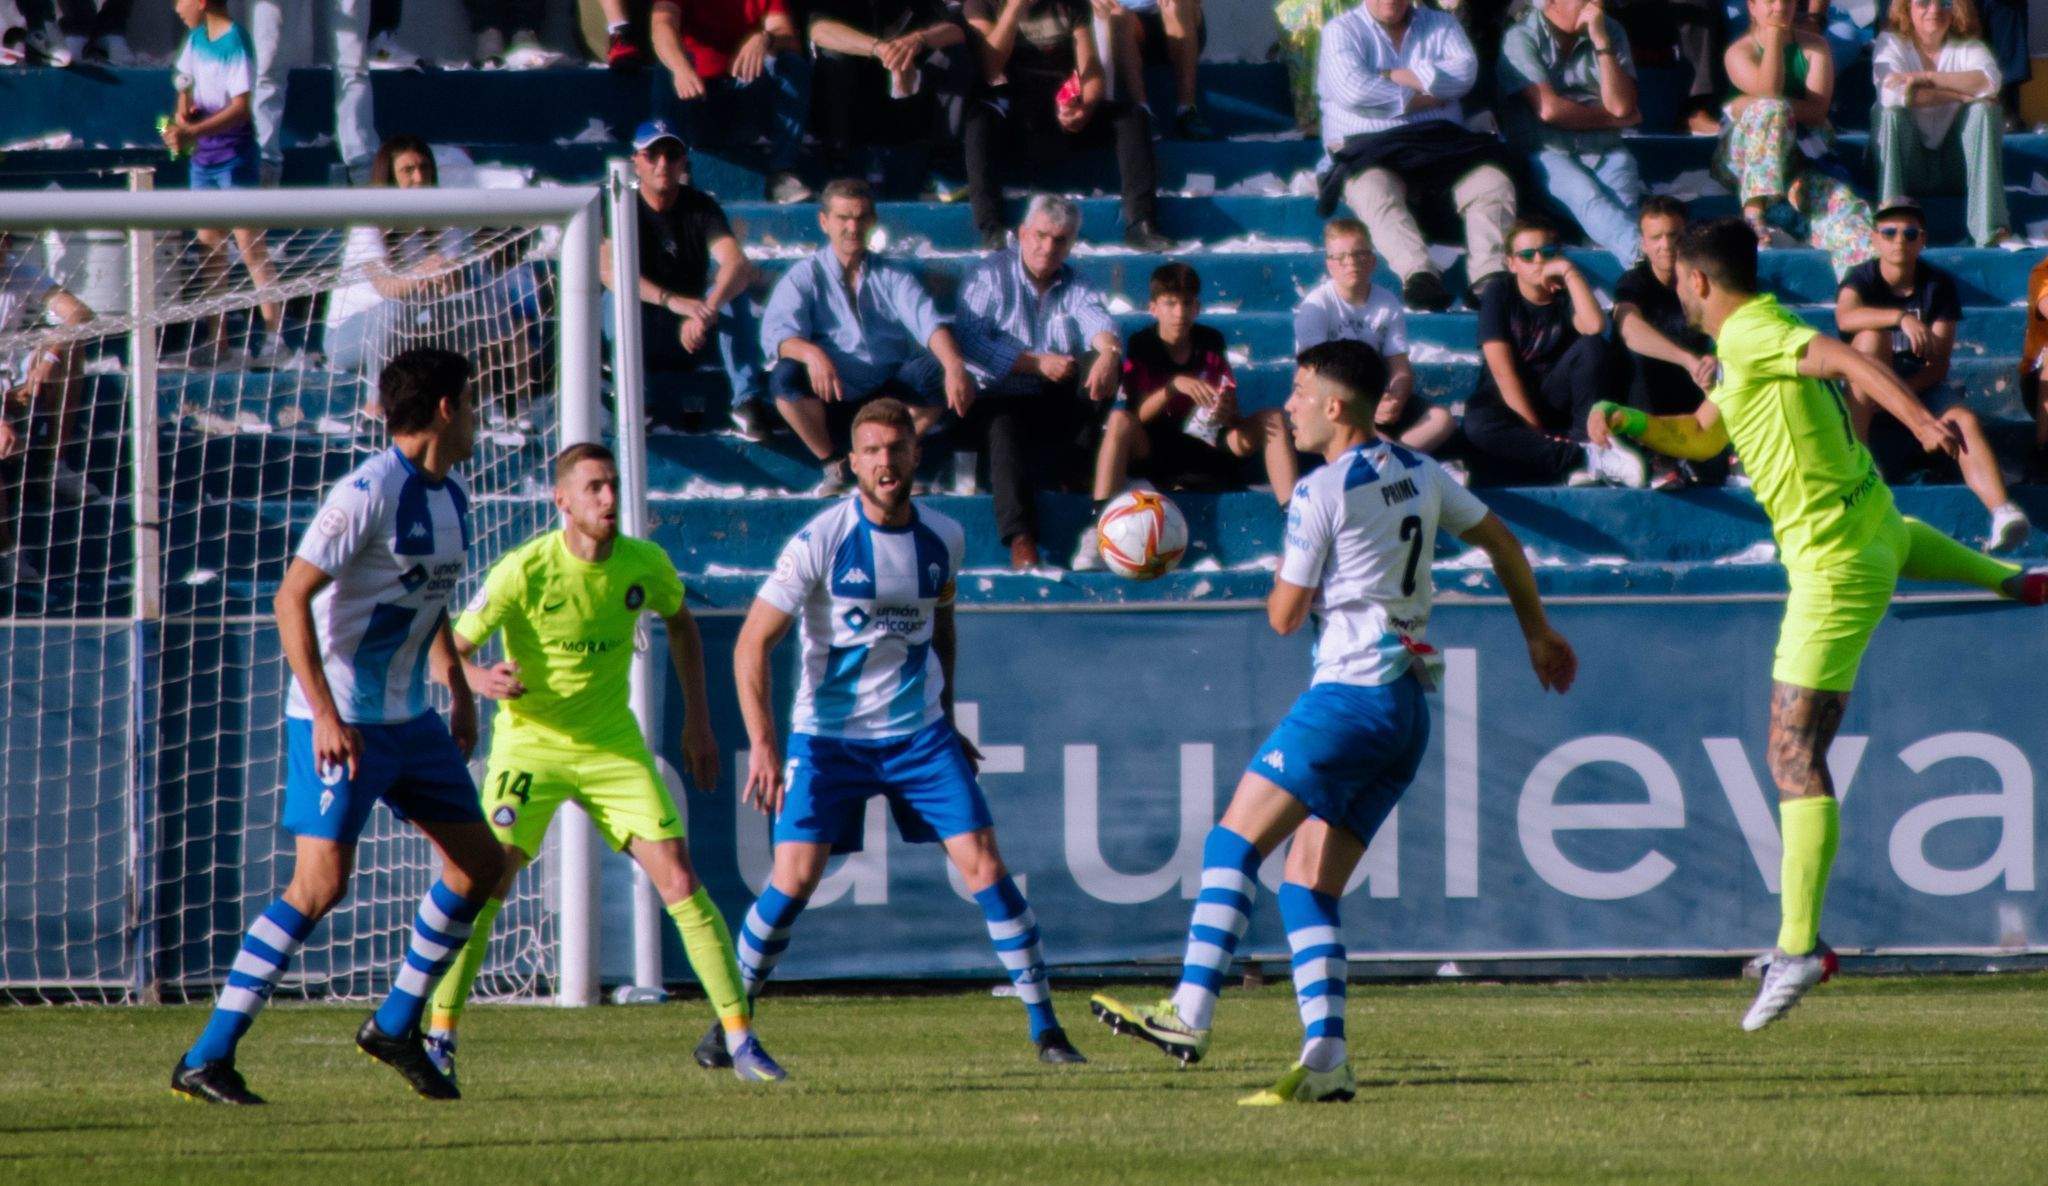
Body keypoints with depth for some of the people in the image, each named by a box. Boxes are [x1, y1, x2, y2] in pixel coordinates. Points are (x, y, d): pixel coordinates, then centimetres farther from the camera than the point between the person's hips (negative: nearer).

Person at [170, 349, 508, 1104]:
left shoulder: (451, 499, 9)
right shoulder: (371, 492, -18)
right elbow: (292, 597, -21)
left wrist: (458, 690, 19)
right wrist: (326, 715, -26)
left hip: (409, 720, 9)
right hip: (342, 721, -9)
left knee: (479, 866, 8)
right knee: (321, 884, -15)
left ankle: (396, 1027, 23)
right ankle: (205, 1062, -10)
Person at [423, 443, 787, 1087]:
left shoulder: (644, 564, -7)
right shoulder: (524, 571, -18)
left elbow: (680, 624, 15)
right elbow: (450, 648, -13)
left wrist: (698, 720, 13)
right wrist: (481, 678, -36)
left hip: (613, 744, 2)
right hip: (530, 742, -2)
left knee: (680, 879, -6)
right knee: (486, 881, -15)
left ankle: (741, 1038, -1)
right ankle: (440, 1034, -1)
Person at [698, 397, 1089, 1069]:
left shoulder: (943, 540, 0)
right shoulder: (821, 541, -13)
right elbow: (753, 643, -12)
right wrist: (763, 744, -20)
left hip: (920, 734, 3)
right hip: (828, 736, -3)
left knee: (985, 867, -7)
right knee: (794, 879, -12)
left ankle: (1046, 1029, 0)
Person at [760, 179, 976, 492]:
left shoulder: (892, 275, 11)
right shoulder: (805, 276, 5)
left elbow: (927, 323, -7)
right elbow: (776, 334, -13)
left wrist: (955, 367, -29)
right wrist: (811, 354, -36)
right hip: (831, 405, -2)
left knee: (936, 371, -26)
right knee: (785, 377, -31)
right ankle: (834, 464, -9)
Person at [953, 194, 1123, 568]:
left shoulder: (1074, 288, 15)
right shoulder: (991, 276, 2)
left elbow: (1099, 324, -8)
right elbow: (970, 342, -14)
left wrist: (1108, 352, -33)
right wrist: (1038, 363, -20)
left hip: (1055, 404, 4)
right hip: (996, 400, -4)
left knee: (1099, 364, -21)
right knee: (1006, 428, -37)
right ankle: (1021, 541, -50)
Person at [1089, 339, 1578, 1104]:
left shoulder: (1321, 493, -9)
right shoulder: (1420, 476, 14)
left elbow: (1285, 616, -5)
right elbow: (1504, 545, 26)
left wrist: (1284, 575, 18)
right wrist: (1537, 633, 39)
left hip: (1351, 693, -8)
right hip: (1410, 707, 8)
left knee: (1235, 842, -11)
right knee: (1308, 887, 8)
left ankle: (1191, 1013, -25)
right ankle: (1325, 1062, -4)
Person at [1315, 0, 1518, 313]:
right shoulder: (1341, 31, 9)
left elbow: (1465, 72, -2)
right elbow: (1353, 89, -10)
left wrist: (1393, 76, -7)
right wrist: (1420, 99, -3)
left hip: (1439, 143, 3)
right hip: (1368, 149, -3)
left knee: (1491, 181, -26)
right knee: (1375, 189, -38)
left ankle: (1489, 280, -43)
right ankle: (1417, 275, -58)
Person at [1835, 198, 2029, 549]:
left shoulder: (1939, 285, 1)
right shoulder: (1861, 279, -3)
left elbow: (1938, 365, -7)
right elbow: (1845, 317, -29)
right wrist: (1903, 318, -44)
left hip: (1921, 389, 1)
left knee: (1964, 420, -30)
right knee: (1871, 338, -30)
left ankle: (2002, 512, -54)